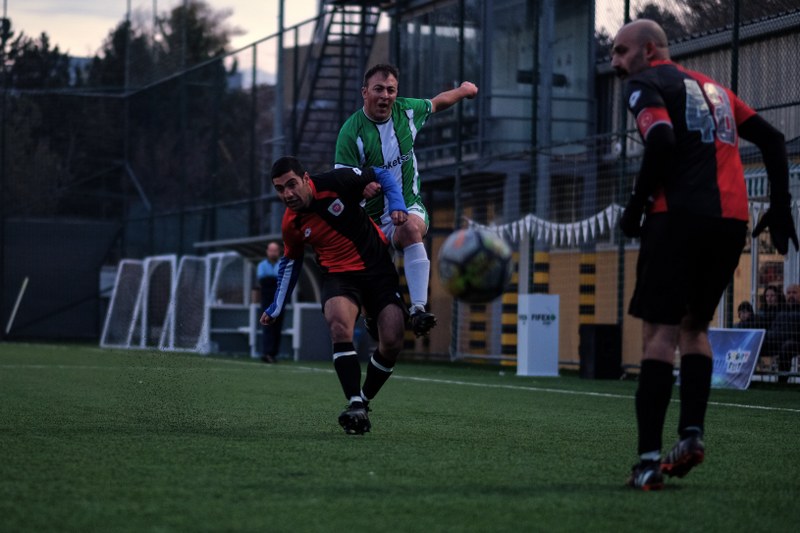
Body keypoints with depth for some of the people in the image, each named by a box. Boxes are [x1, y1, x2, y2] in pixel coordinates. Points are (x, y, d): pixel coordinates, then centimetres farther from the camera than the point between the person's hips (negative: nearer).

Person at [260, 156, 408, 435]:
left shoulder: (335, 182, -15)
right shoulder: (291, 225, -5)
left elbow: (381, 175, 0)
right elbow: (291, 260, 15)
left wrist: (397, 205, -15)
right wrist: (276, 307, 15)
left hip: (378, 268, -1)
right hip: (339, 275, 1)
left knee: (392, 342, -13)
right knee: (340, 327, -31)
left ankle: (364, 400, 10)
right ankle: (355, 404, -32)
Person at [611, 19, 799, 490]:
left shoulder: (646, 83, 4)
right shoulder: (712, 88, 26)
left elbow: (662, 139, -15)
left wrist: (636, 205, -5)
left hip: (681, 216, -7)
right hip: (733, 219, 7)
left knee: (660, 331, -4)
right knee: (694, 325, 20)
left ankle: (650, 459, -10)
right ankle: (693, 433, 3)